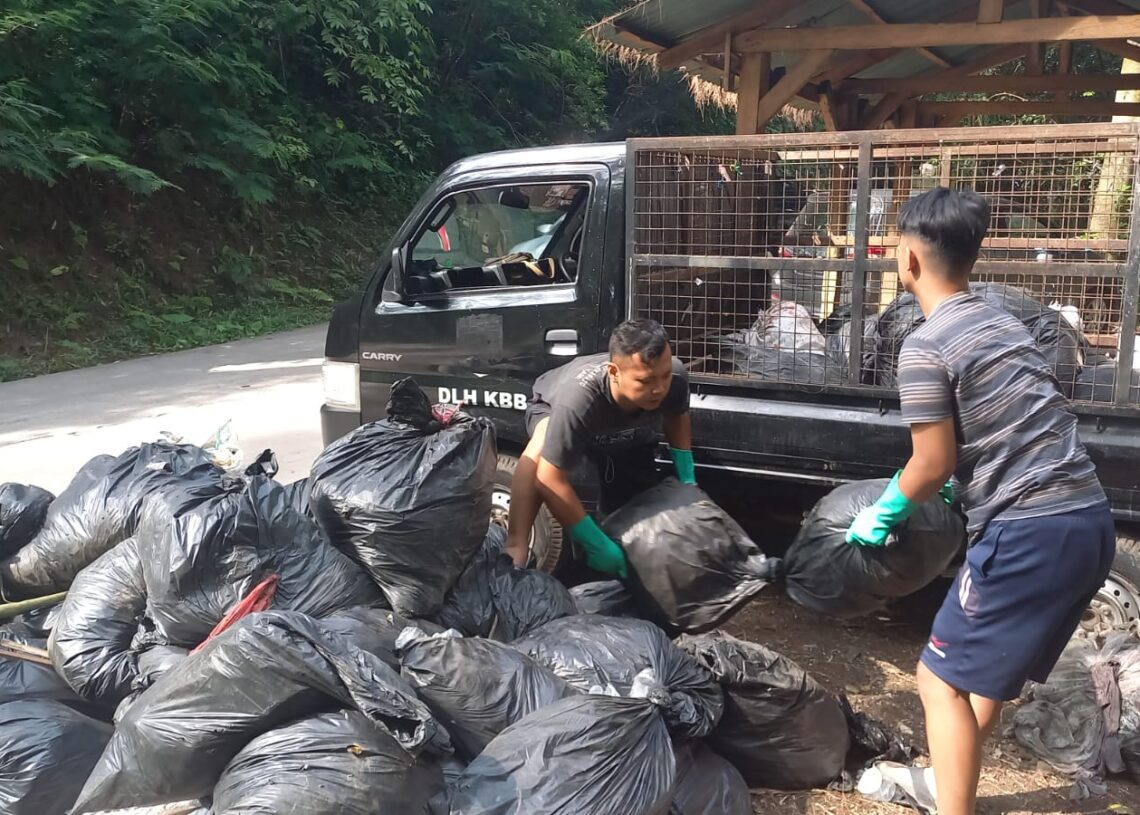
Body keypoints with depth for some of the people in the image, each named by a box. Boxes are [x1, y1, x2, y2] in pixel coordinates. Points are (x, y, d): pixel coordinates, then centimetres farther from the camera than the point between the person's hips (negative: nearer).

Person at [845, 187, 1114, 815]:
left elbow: (934, 464, -10)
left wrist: (882, 514, 8)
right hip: (1089, 520, 9)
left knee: (942, 680, 5)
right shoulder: (1004, 324, 15)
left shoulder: (925, 346, -11)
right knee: (987, 665, 26)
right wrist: (915, 493, 31)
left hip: (1029, 533, -9)